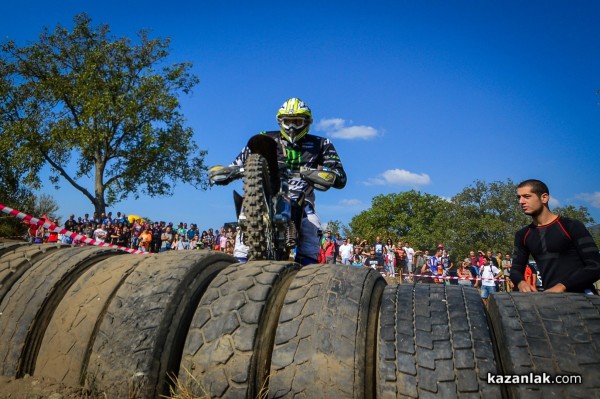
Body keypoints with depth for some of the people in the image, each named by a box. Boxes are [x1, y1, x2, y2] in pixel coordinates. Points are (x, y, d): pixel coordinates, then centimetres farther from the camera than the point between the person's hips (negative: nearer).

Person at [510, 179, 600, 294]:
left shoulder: (572, 226, -5)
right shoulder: (522, 235, 9)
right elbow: (516, 269, 11)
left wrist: (561, 287, -20)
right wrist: (521, 283, -11)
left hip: (580, 296, -4)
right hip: (548, 297, 4)